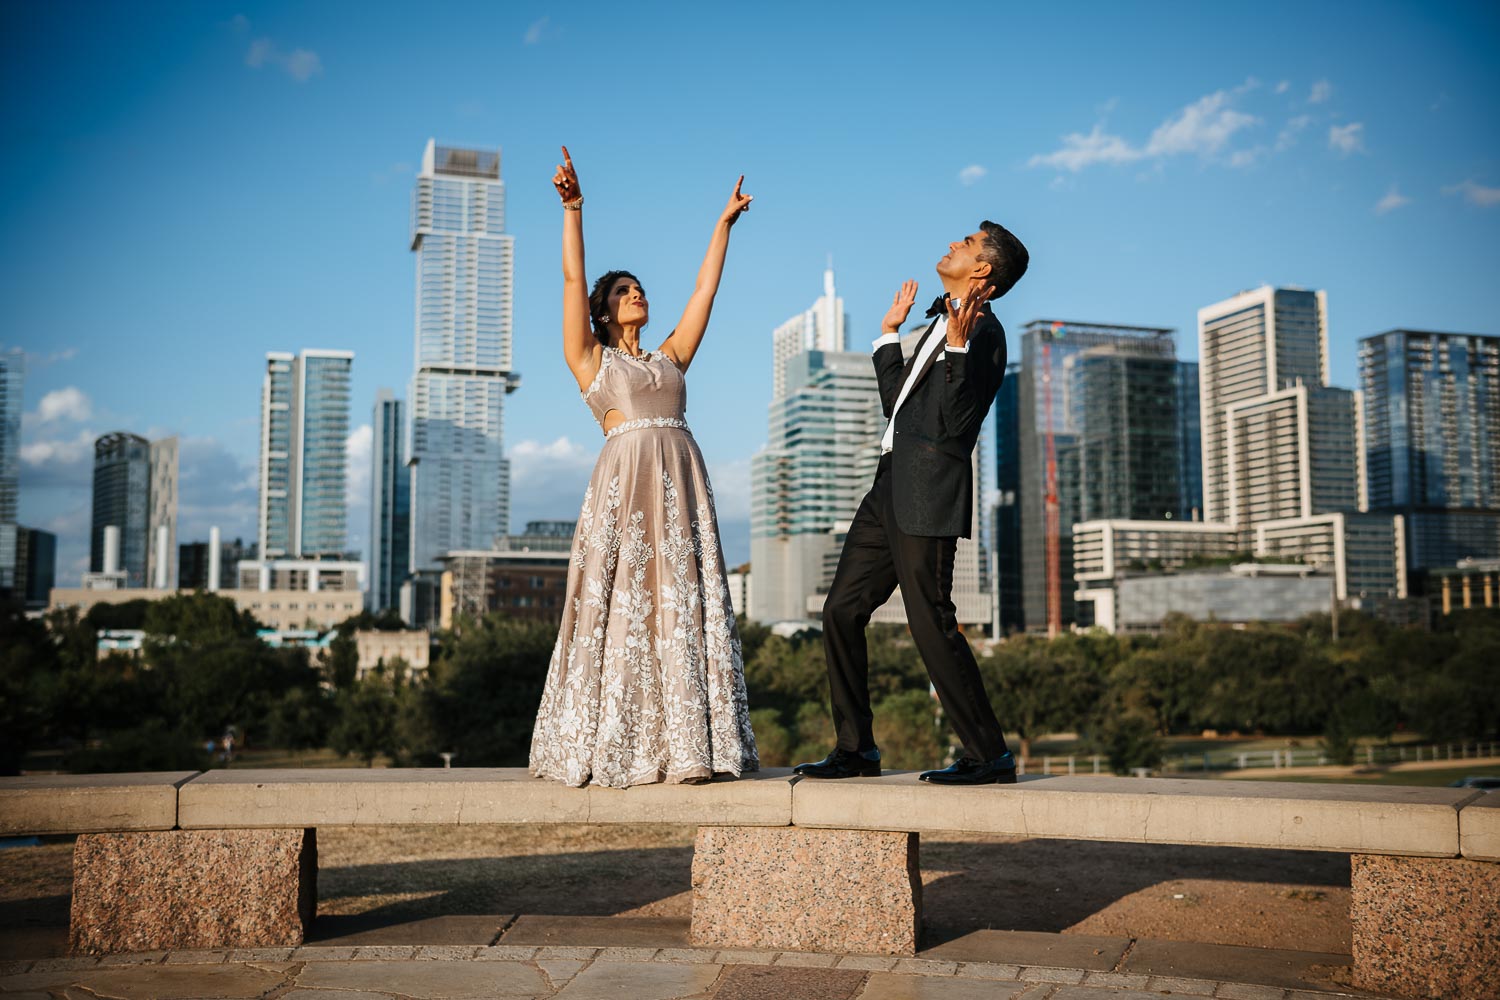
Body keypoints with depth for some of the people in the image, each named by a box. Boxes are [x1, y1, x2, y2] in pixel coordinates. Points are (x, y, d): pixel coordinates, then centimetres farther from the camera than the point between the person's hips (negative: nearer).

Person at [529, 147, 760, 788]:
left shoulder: (670, 357, 24)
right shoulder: (589, 359, 14)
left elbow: (705, 290, 25)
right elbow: (573, 280, 6)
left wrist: (723, 225, 27)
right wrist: (572, 209, -1)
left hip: (682, 482, 4)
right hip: (624, 481, -4)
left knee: (684, 606, -2)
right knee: (620, 607, -6)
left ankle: (688, 748, -2)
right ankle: (612, 749, -1)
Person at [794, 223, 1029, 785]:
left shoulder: (983, 332, -8)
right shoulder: (942, 324, 22)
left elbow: (952, 423, -18)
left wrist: (957, 347, -28)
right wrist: (890, 333, 32)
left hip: (928, 495, -10)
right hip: (890, 490, 10)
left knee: (931, 624, -8)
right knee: (842, 611, 8)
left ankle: (989, 756, 4)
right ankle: (856, 750, 16)